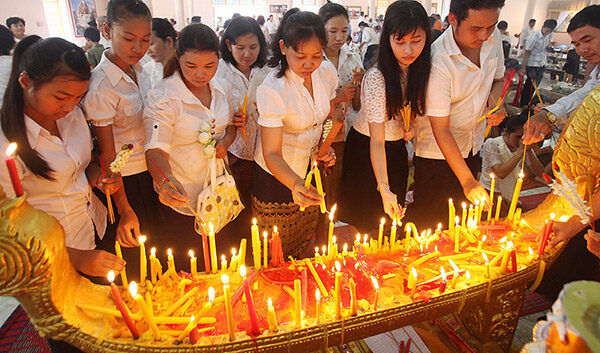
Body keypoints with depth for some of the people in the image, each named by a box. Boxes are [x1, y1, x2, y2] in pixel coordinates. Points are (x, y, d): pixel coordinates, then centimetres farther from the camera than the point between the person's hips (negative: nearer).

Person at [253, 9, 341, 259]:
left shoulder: (327, 72, -9)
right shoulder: (271, 90, -27)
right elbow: (272, 154, -29)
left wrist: (327, 145, -6)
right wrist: (295, 184, -48)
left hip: (311, 170, 5)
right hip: (277, 176, -5)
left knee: (305, 251, 20)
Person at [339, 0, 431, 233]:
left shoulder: (419, 68, -8)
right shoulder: (376, 78, -29)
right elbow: (377, 139, -31)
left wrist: (410, 125, -10)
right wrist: (384, 187, -41)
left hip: (398, 147, 6)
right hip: (366, 147, -6)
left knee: (394, 213, 19)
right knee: (368, 218, 6)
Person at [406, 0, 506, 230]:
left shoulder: (493, 37, -5)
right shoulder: (438, 62, -27)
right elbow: (441, 130, -25)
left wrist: (496, 102, -10)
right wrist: (467, 181, -25)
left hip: (472, 149, 6)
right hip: (436, 154, -6)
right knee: (429, 224, 2)